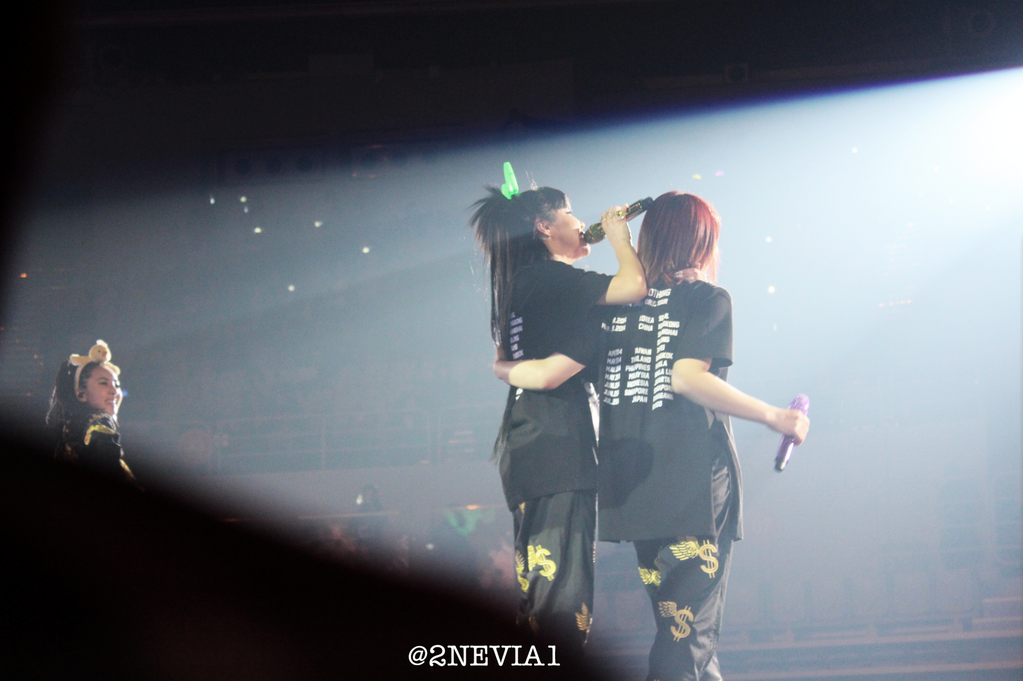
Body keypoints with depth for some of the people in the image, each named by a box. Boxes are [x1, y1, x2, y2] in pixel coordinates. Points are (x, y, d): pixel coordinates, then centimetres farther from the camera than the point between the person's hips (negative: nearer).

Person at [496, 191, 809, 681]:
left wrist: (503, 368, 25)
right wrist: (773, 416, -14)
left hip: (633, 489, 6)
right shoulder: (707, 299, -3)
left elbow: (551, 371, 5)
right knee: (690, 631, -6)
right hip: (696, 488, -6)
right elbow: (686, 377, -17)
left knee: (678, 626, 13)